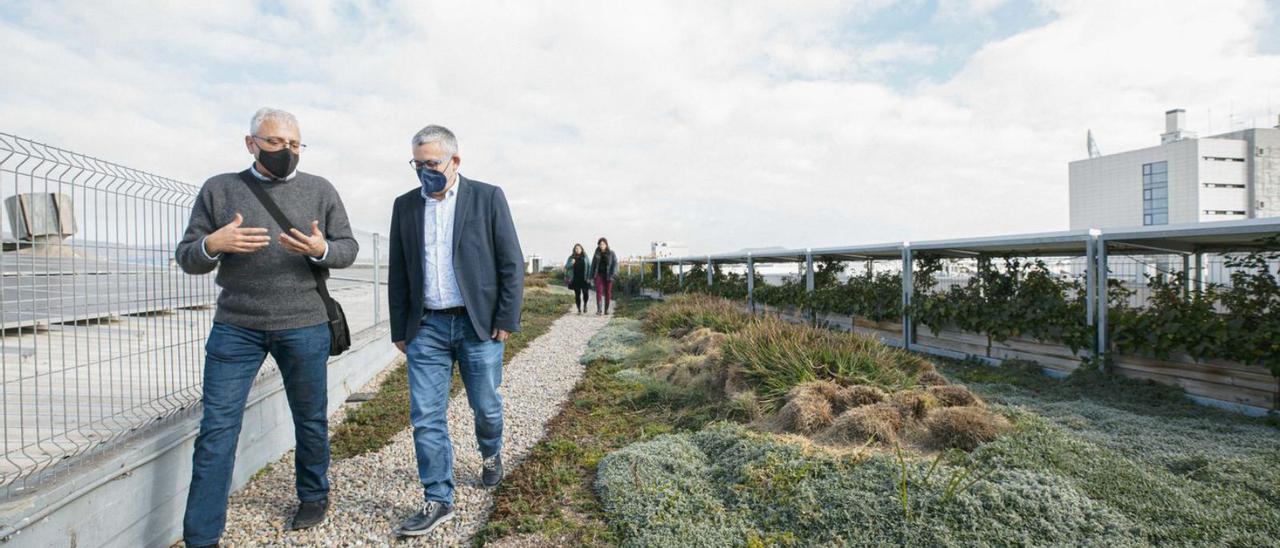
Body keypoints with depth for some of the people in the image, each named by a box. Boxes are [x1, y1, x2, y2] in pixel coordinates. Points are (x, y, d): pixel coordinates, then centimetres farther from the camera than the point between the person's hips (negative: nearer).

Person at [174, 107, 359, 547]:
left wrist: (320, 249, -17)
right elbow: (186, 258, 6)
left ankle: (314, 496, 34)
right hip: (235, 328, 0)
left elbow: (349, 247, 5)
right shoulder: (219, 189, 5)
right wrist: (213, 244, -17)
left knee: (310, 419, 12)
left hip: (304, 327, 0)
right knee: (217, 429, 1)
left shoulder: (320, 190, 4)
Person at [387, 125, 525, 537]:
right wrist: (399, 329, 9)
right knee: (426, 417, 1)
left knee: (486, 406, 11)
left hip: (478, 324, -2)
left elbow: (511, 263, -3)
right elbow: (398, 274, 11)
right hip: (426, 327, 3)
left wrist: (507, 319, -7)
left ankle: (491, 454, 43)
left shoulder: (488, 198, -2)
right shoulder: (405, 205, 8)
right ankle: (438, 501, 15)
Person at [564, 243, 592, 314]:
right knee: (577, 294, 0)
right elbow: (566, 267, 4)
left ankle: (585, 305, 22)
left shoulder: (585, 257, 5)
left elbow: (590, 267, 4)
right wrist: (571, 263, -16)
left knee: (585, 293, -7)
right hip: (575, 279, 1)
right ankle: (579, 309, 10)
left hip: (584, 279, -1)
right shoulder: (571, 258, 6)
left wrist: (589, 277, -5)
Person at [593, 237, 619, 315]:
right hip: (599, 275, 1)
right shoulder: (597, 253, 6)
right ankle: (599, 310, -17)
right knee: (599, 291, -12)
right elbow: (593, 264, 11)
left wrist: (612, 275, -16)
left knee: (607, 292, 5)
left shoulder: (611, 253, -2)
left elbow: (615, 264, -6)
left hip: (608, 275, -1)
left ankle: (606, 309, 17)